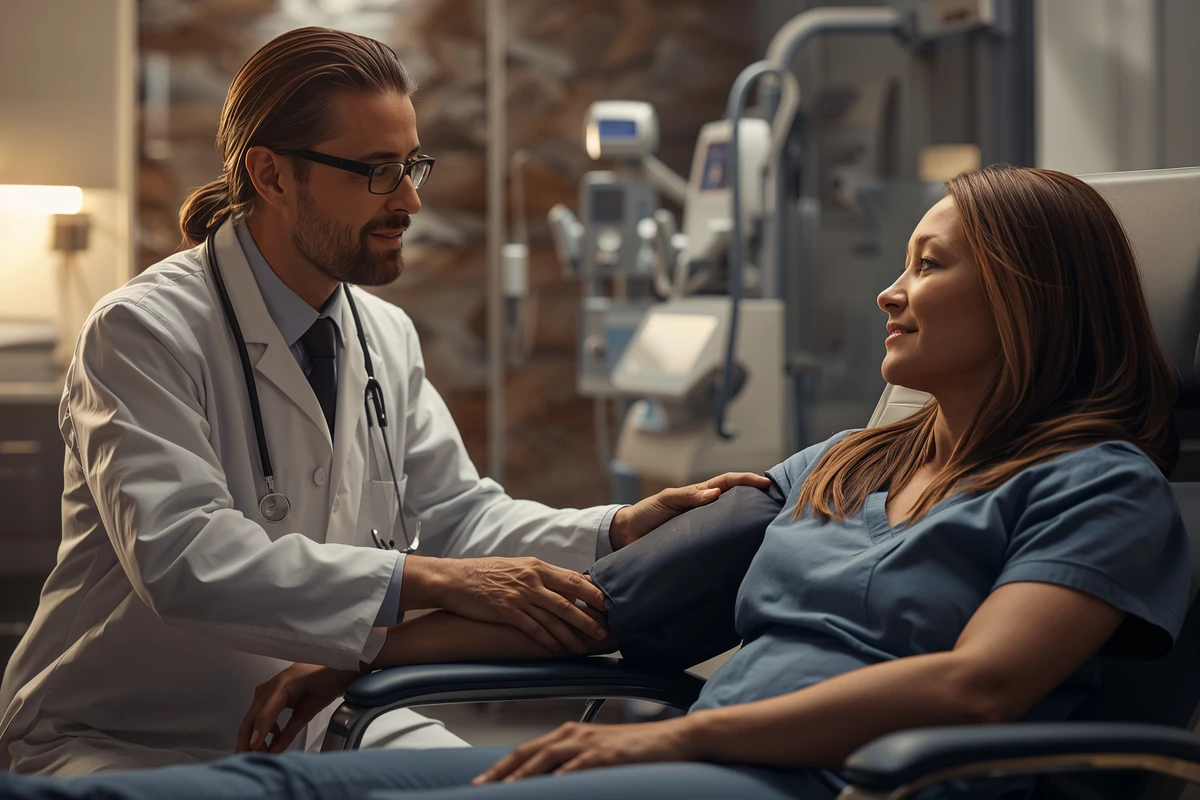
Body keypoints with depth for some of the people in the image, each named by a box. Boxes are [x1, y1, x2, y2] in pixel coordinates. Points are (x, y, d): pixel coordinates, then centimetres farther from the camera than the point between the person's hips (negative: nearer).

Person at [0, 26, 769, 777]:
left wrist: (619, 531, -10)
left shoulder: (388, 338, 7)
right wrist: (426, 581, -37)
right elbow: (182, 552, -30)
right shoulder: (143, 332, -17)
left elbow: (455, 512, 9)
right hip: (128, 743, -7)